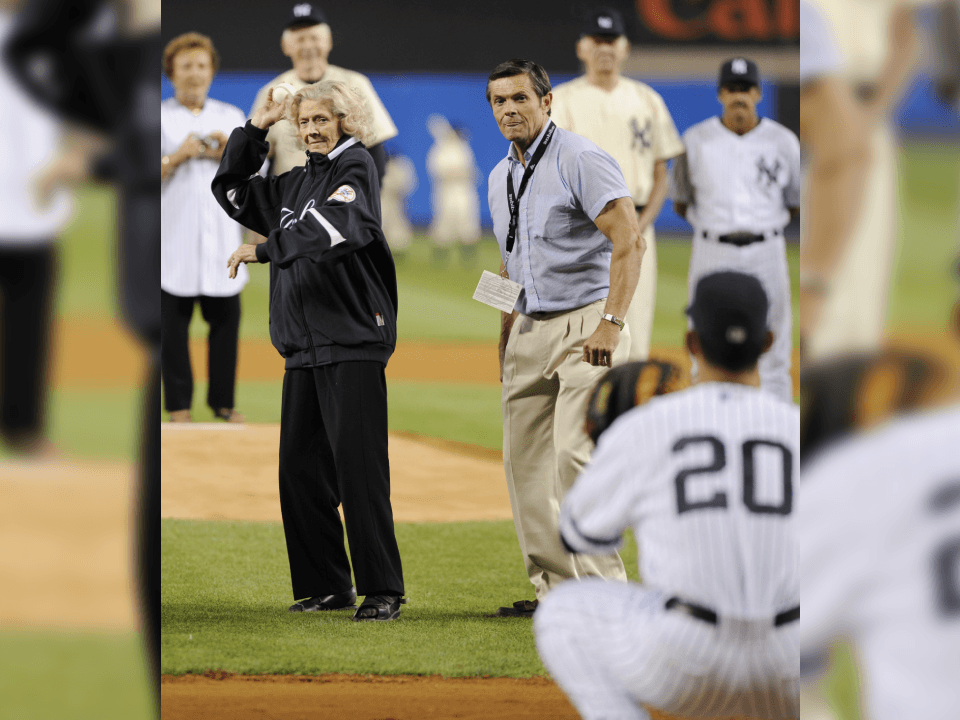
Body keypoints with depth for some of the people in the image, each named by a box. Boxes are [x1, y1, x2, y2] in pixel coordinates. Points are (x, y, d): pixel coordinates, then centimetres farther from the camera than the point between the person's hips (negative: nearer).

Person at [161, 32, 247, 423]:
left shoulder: (232, 117, 15)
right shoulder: (158, 118, 5)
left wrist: (228, 156, -7)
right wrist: (177, 157, -15)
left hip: (221, 236, 3)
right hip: (173, 236, -2)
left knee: (226, 317, -1)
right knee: (173, 321, -3)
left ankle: (223, 401, 8)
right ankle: (178, 403, 3)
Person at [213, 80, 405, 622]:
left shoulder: (355, 167, -3)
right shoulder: (296, 185, 20)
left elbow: (332, 231, -18)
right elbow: (232, 192, 29)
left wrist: (263, 249, -11)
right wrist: (254, 132, 17)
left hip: (353, 341, -8)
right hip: (303, 347, 8)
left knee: (358, 467, -11)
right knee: (301, 469, 6)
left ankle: (382, 591, -10)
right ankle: (325, 586, 13)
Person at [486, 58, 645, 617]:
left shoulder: (582, 161, -11)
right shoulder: (501, 178, 15)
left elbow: (629, 241, -18)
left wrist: (611, 322, -26)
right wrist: (506, 335, 20)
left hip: (586, 321, -8)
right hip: (530, 328, 9)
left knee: (574, 455, -18)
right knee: (525, 460, 6)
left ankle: (603, 587, -14)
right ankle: (555, 588, 12)